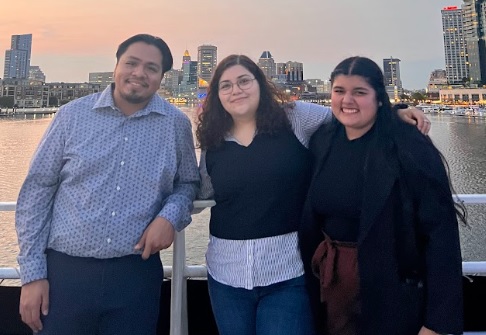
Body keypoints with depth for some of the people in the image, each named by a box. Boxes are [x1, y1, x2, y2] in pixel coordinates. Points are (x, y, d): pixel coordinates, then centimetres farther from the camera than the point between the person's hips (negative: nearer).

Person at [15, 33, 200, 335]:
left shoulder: (176, 124, 1)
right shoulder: (73, 115, 0)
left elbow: (188, 183, 11)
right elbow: (37, 191, 2)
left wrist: (171, 216, -11)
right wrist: (32, 273, -1)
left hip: (137, 273, 0)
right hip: (64, 270, 1)